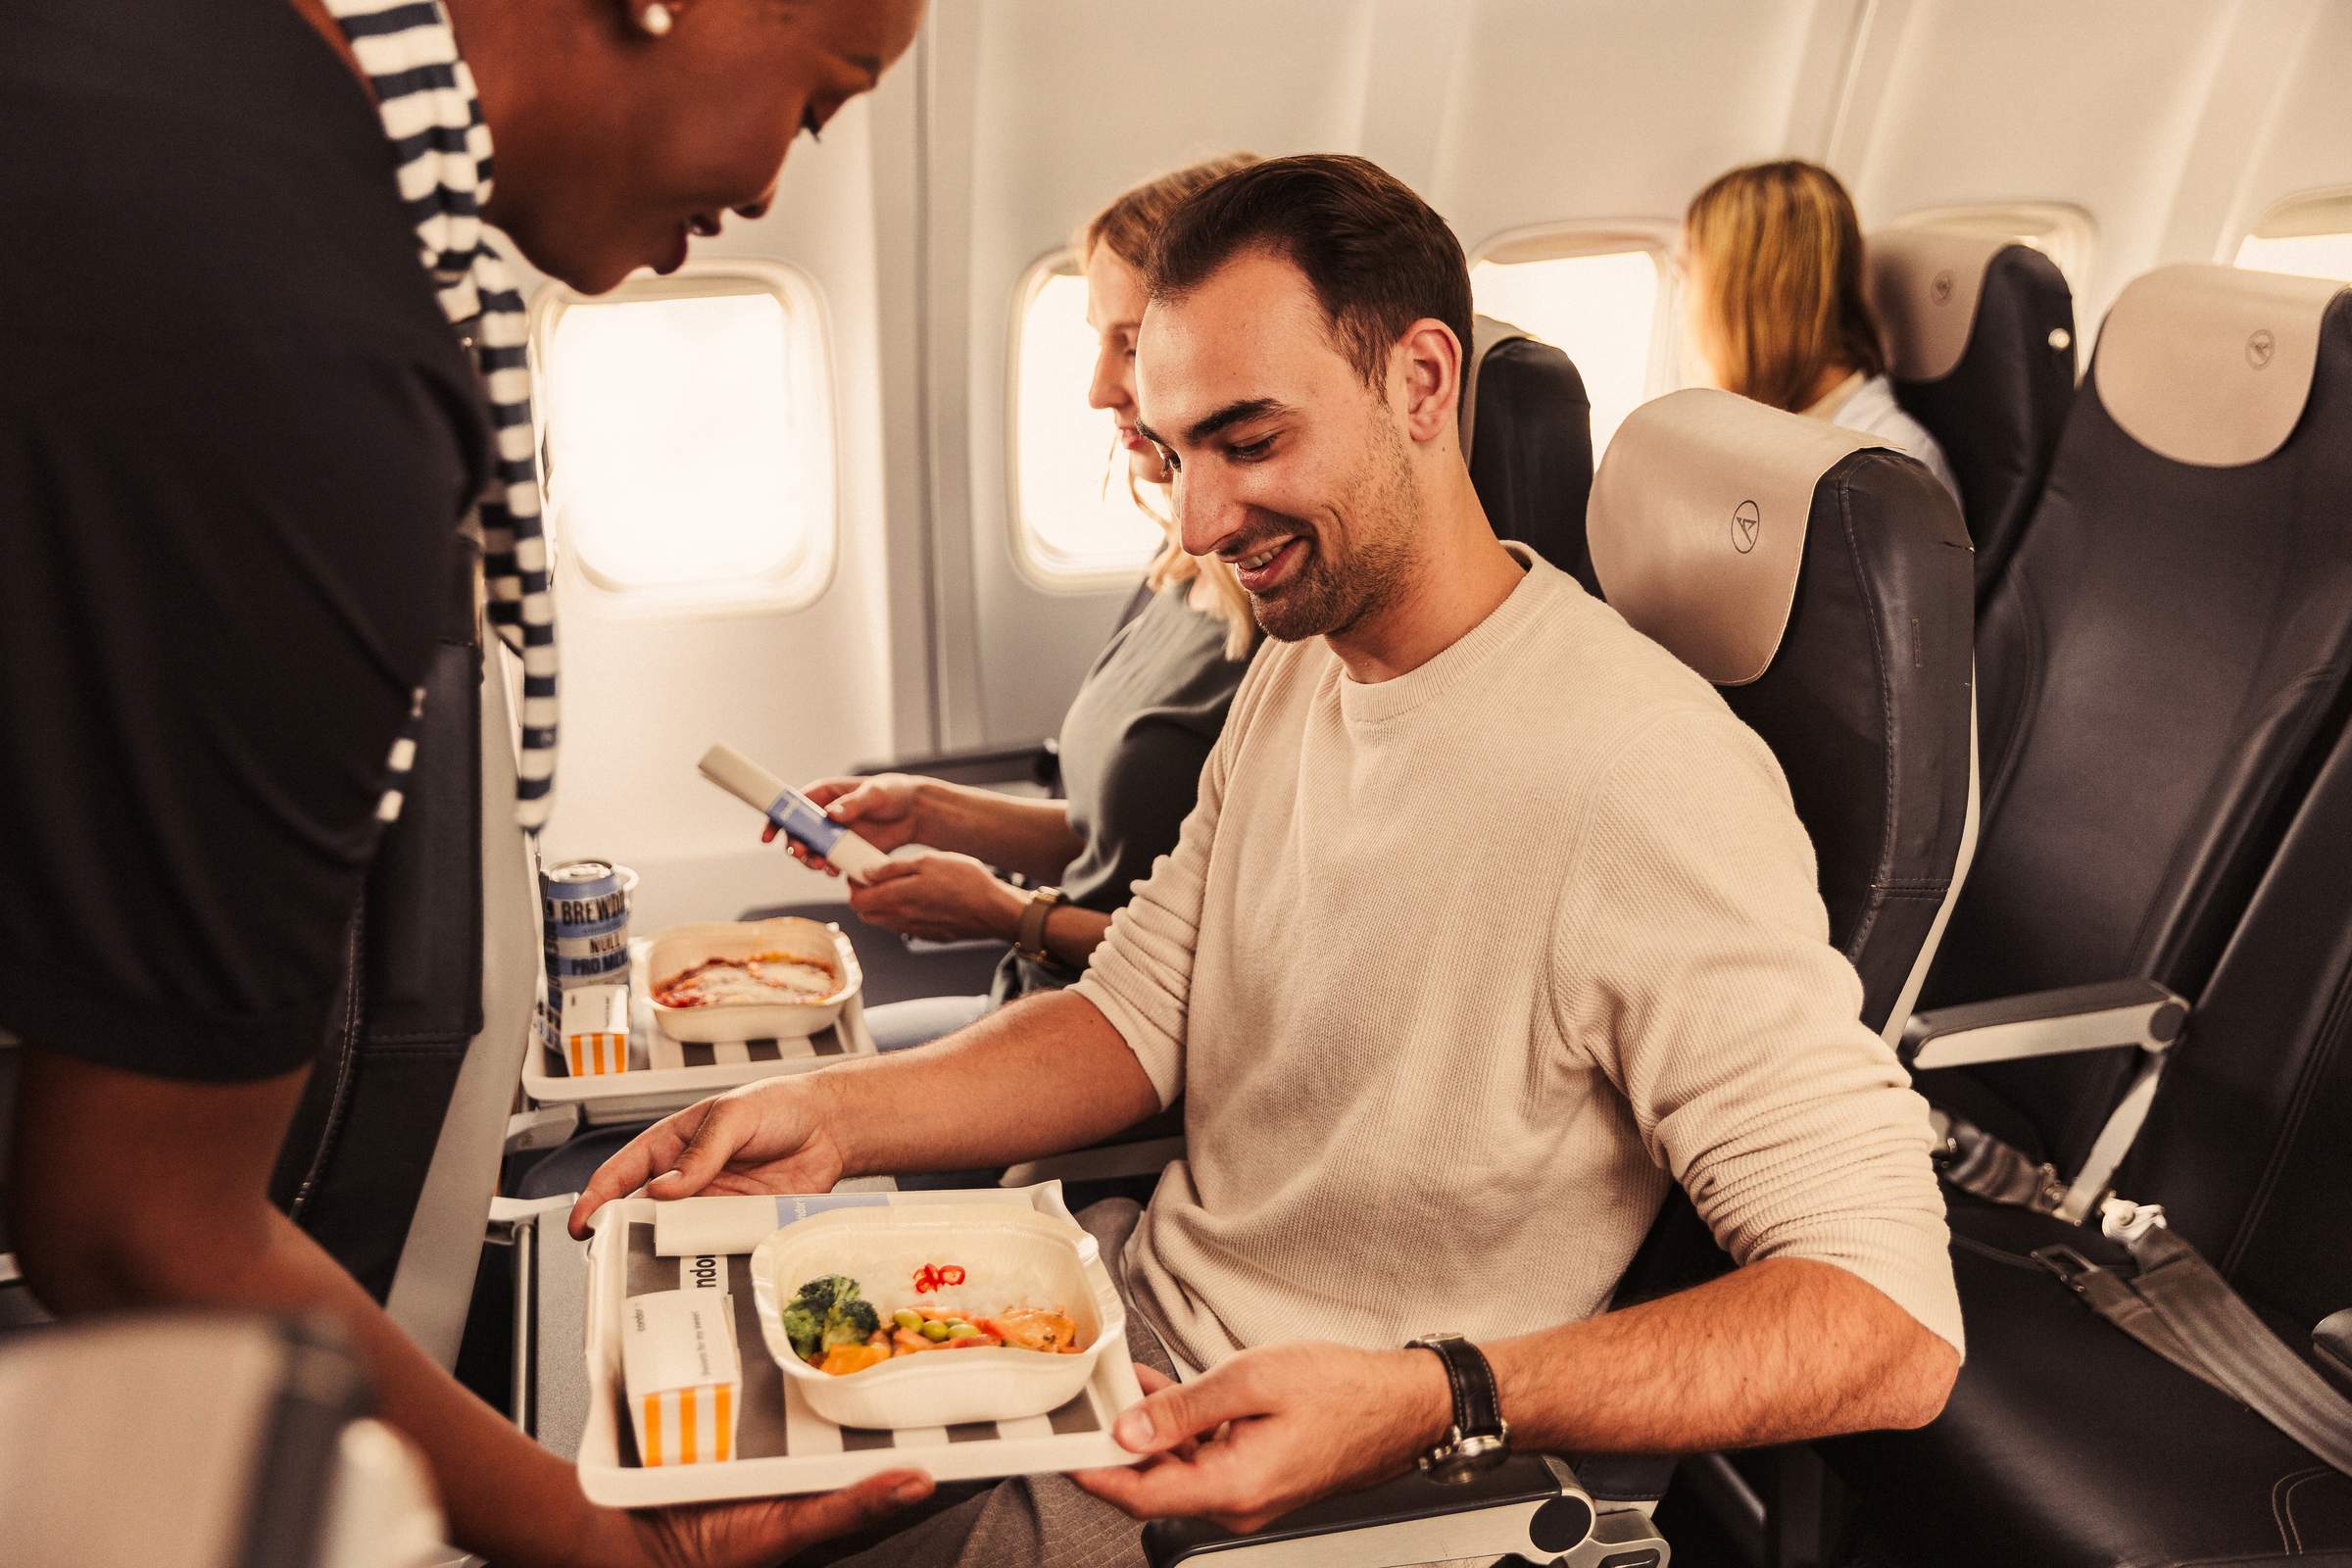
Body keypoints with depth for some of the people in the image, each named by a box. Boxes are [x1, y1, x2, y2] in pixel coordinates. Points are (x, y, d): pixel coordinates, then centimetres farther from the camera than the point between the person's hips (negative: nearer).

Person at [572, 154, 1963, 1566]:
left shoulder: (1644, 785, -27)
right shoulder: (1294, 672, 3)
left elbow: (1893, 1322, -27)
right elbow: (1142, 1016, 6)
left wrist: (1430, 1402, -38)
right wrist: (834, 1118, -9)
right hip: (1140, 1305, 7)